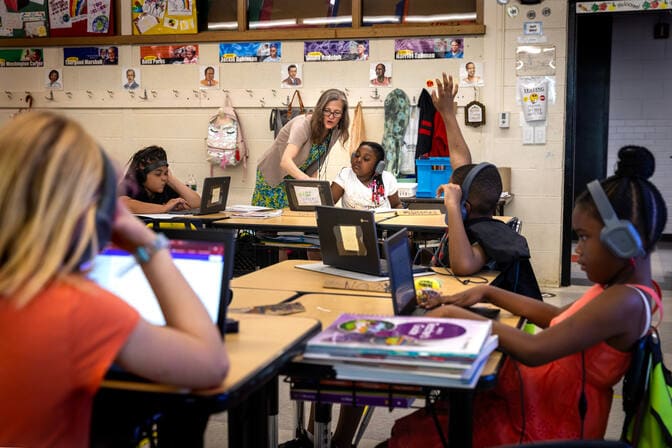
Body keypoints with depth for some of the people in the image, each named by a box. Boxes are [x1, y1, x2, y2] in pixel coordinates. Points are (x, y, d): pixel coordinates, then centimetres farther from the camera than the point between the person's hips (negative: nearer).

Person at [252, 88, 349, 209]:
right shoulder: (303, 124, -30)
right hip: (272, 175, -5)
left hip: (297, 180, 5)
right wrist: (306, 179, -58)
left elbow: (316, 162, 4)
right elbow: (285, 161, -43)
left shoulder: (335, 132, -9)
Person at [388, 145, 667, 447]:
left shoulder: (624, 302, -26)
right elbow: (557, 317, 18)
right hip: (539, 398, 10)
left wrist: (457, 315, -23)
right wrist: (489, 293, 11)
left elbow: (533, 351, -32)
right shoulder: (625, 288, 6)